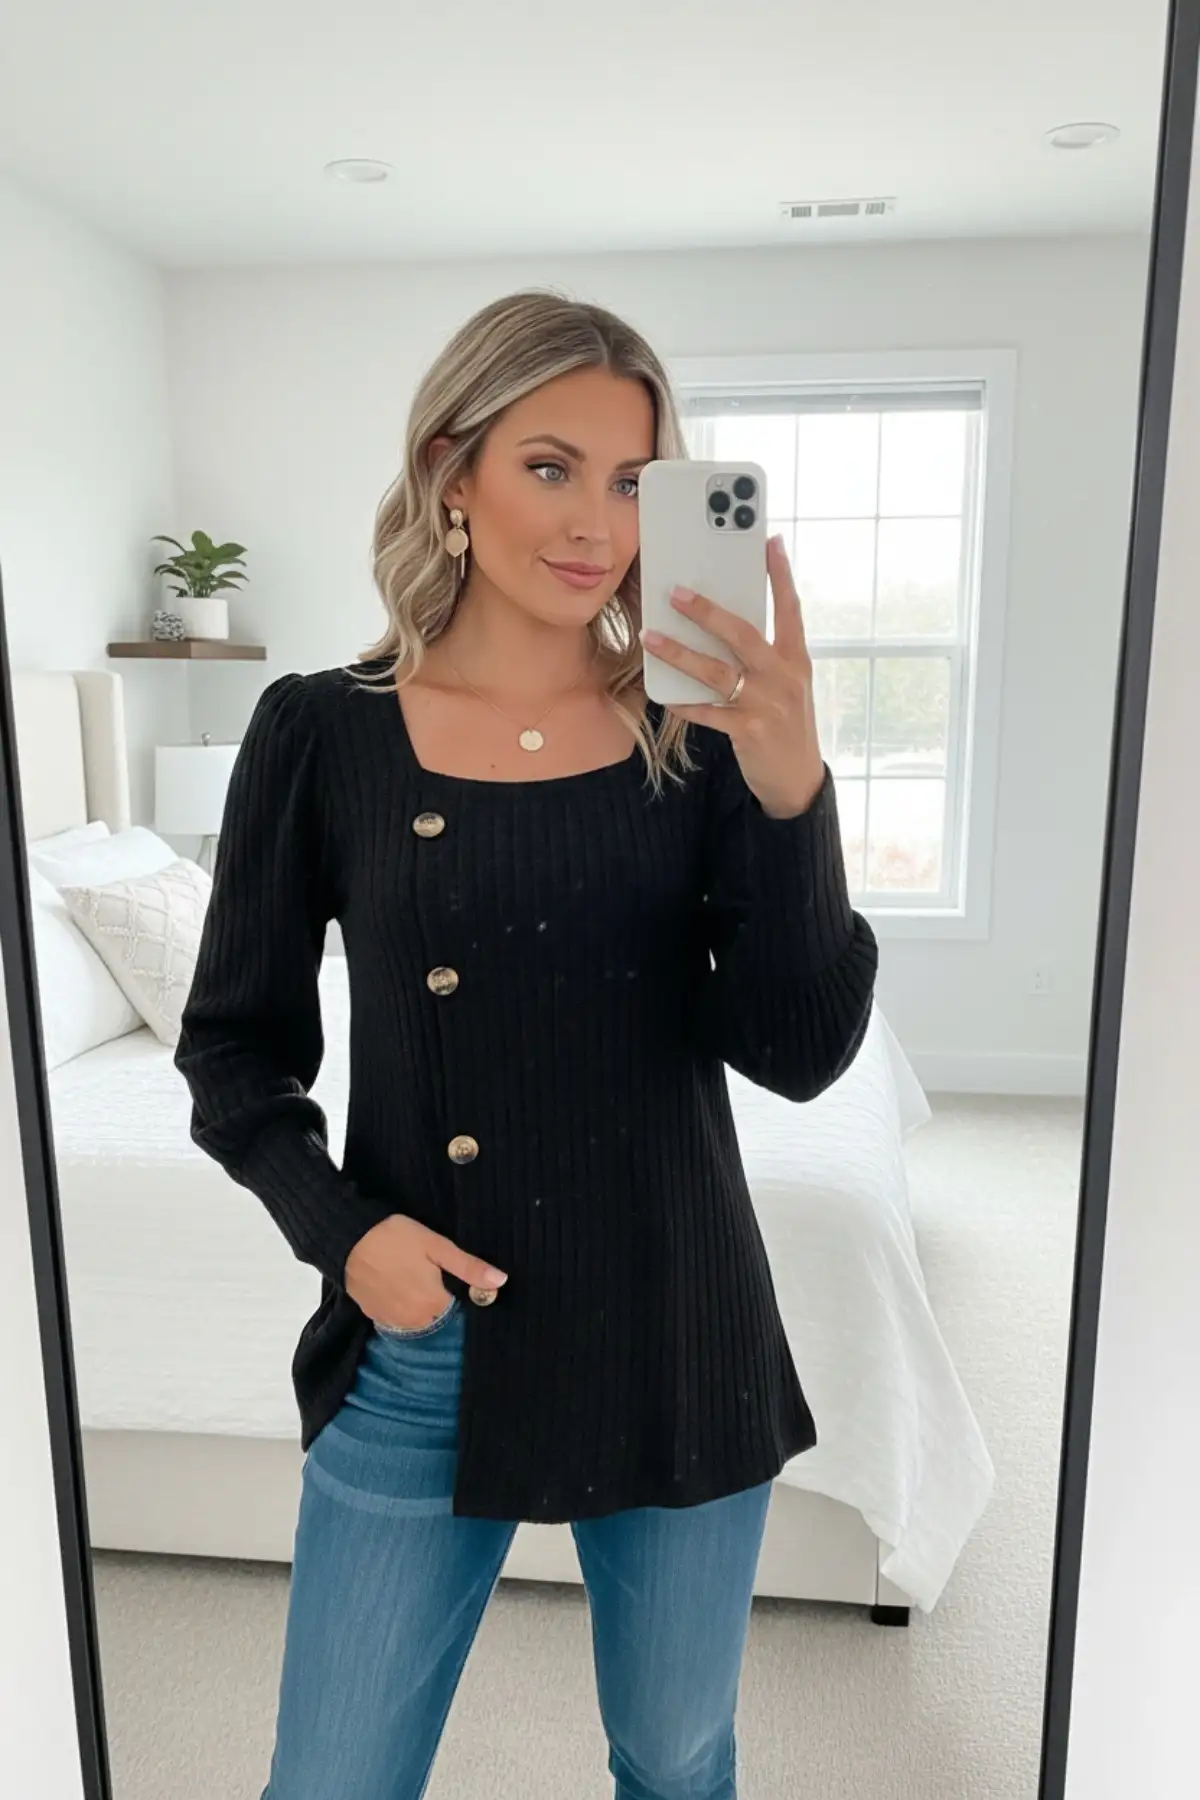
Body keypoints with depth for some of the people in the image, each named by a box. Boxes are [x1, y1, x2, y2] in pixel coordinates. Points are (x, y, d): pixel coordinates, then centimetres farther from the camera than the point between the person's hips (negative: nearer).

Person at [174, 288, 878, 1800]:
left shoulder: (702, 733, -4)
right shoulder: (323, 734, -6)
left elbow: (799, 1053, -12)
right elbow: (235, 1047, 2)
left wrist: (790, 785, -26)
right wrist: (339, 1229, -13)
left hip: (678, 1344, 2)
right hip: (421, 1357, -1)